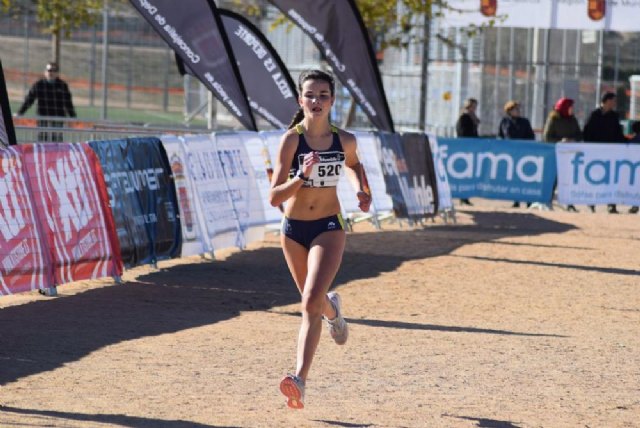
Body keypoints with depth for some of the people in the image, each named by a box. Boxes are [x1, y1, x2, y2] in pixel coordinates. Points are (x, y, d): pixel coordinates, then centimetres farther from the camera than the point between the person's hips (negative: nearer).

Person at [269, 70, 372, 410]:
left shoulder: (344, 140, -7)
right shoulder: (291, 140, -15)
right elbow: (274, 197, -18)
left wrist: (361, 190, 1)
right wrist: (301, 176, -34)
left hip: (328, 228, -1)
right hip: (293, 229, 1)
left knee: (311, 300, -20)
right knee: (314, 300, 20)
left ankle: (300, 380, -23)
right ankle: (333, 309, 59)